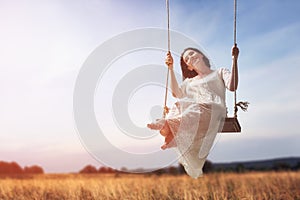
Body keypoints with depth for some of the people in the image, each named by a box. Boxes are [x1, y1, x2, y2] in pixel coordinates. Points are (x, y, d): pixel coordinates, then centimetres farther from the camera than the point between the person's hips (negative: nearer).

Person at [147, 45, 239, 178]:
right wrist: (171, 69, 16)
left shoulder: (220, 72, 29)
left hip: (213, 110, -3)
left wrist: (234, 59, 1)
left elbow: (232, 86, 6)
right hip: (192, 109, 3)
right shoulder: (189, 81, 38)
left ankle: (167, 124, -64)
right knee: (178, 107, -34)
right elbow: (177, 94, 15)